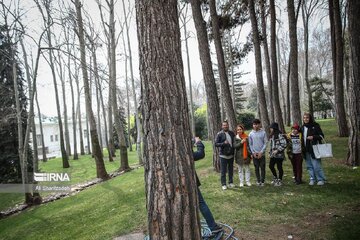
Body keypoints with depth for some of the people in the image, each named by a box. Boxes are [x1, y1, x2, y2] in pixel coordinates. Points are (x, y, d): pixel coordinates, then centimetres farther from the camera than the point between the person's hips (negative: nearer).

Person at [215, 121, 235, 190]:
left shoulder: (232, 133, 5)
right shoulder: (219, 134, -7)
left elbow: (234, 142, 14)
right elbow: (216, 144, -9)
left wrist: (234, 151, 3)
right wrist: (223, 143, -22)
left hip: (231, 155, 4)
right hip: (223, 155, -4)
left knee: (231, 170, 14)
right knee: (223, 171, 2)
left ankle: (231, 182, 28)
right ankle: (223, 184, 13)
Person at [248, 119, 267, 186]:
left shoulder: (263, 132, -3)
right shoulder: (251, 134, 2)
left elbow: (265, 143, -3)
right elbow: (250, 144, 4)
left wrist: (261, 152, -10)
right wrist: (253, 153, -6)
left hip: (262, 153, -1)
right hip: (254, 154, 1)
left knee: (262, 167, 3)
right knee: (256, 168, 7)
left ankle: (262, 181, 14)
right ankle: (258, 180, 17)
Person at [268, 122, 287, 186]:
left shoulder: (279, 135, -15)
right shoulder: (272, 135, 11)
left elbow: (284, 144, -21)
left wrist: (277, 150, -21)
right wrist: (270, 151, 13)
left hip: (279, 154, -8)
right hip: (273, 154, 8)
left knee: (279, 167, 5)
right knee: (271, 166, 10)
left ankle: (280, 180, 20)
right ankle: (275, 177, 31)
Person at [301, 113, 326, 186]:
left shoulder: (315, 126, -5)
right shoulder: (302, 127, 12)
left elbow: (321, 136, -5)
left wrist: (313, 137, -19)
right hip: (306, 150, 6)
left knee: (316, 165, -5)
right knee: (309, 166, 11)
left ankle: (321, 179, 9)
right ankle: (312, 179, 22)